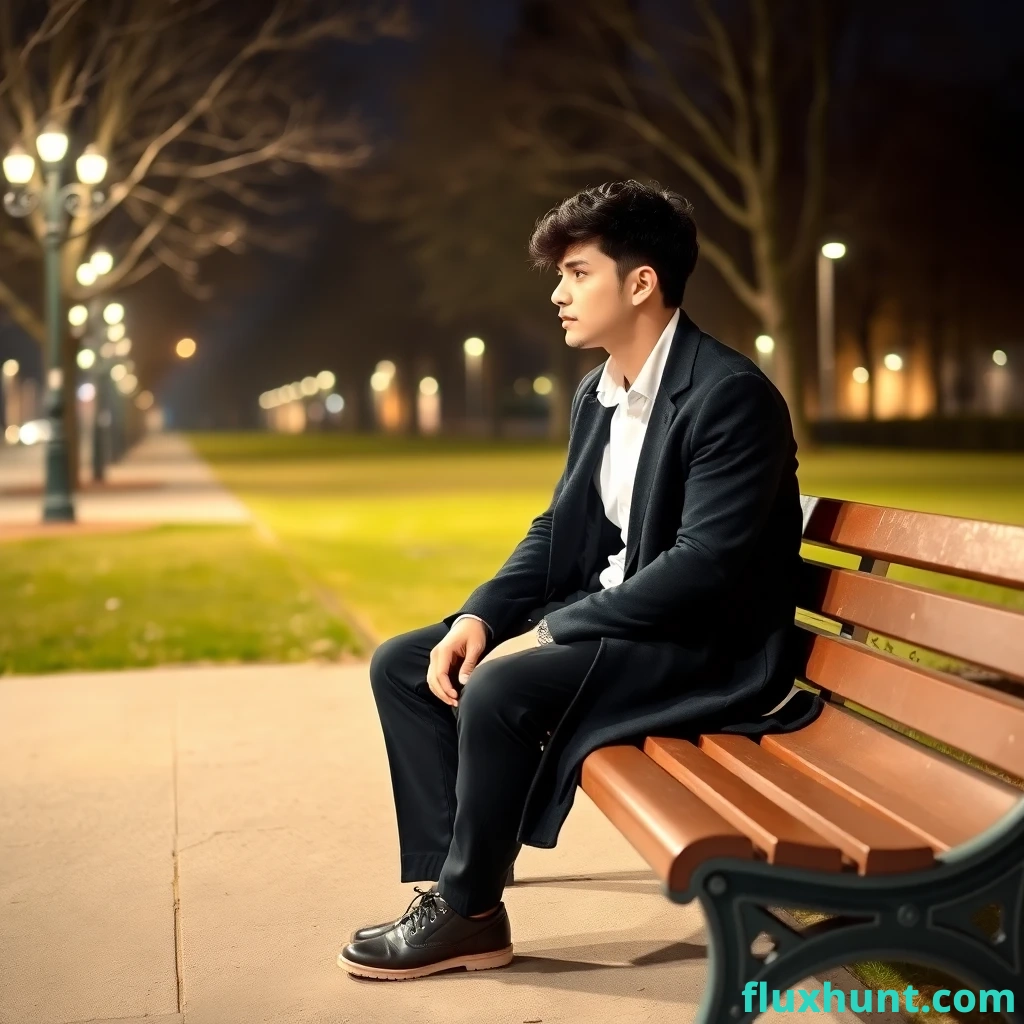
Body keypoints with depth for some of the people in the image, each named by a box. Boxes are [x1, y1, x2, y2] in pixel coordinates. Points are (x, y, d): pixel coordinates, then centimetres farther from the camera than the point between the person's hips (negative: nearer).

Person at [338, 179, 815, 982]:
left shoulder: (731, 394, -19)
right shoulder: (597, 394, 9)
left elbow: (704, 566, -26)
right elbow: (557, 530, 13)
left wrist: (551, 633, -24)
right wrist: (479, 615, -5)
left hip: (707, 647, -9)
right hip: (606, 622, 9)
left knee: (500, 689, -30)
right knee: (402, 666, 0)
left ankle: (470, 911, -8)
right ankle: (448, 888, 1)